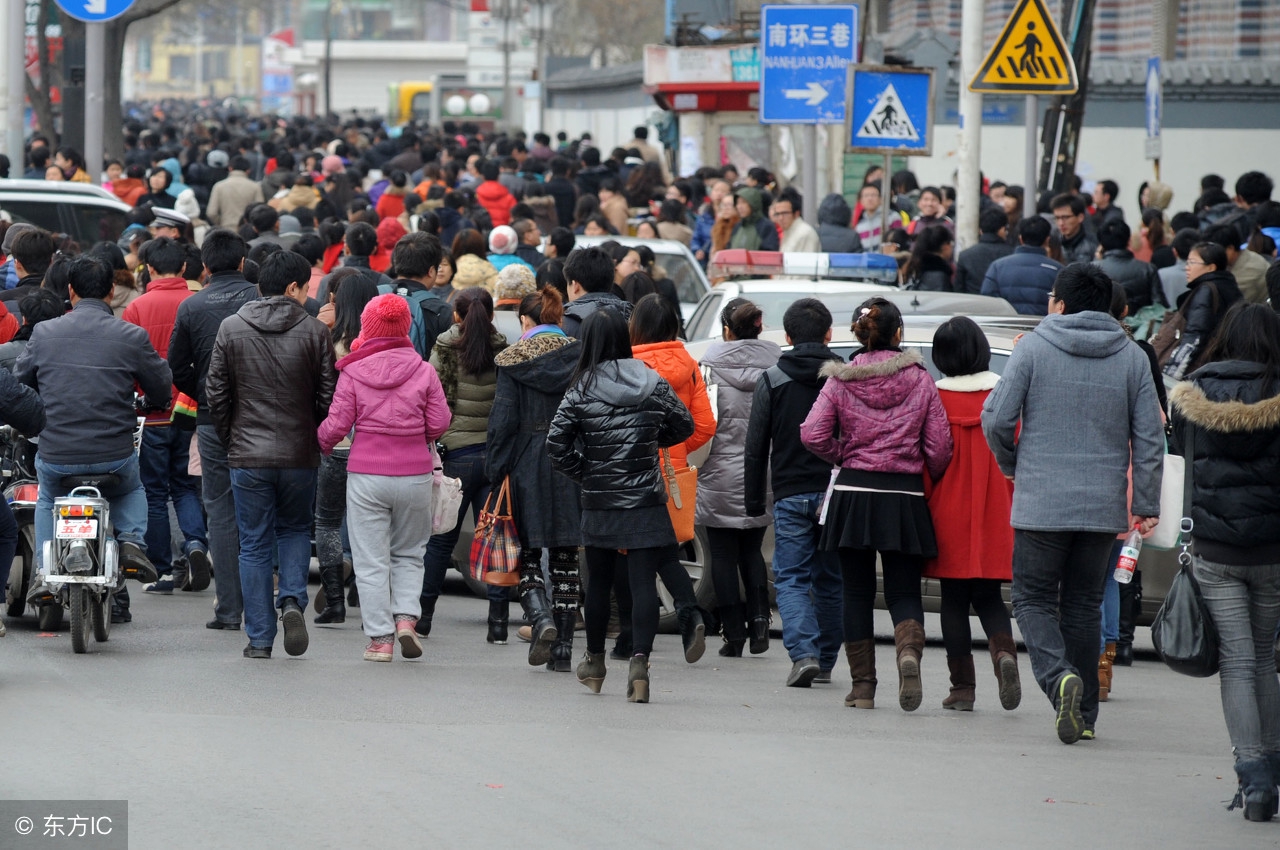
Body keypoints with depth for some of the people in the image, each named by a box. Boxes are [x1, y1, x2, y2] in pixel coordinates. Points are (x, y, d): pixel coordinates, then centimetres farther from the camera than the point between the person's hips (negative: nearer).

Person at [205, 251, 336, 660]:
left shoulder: (231, 329, -1)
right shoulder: (314, 331, -4)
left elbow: (216, 395, 0)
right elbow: (329, 397, -4)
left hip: (248, 456, 0)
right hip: (300, 456, 0)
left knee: (254, 545, 7)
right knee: (295, 530, 21)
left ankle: (259, 638, 6)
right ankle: (292, 601, -4)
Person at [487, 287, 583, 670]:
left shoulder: (512, 360, -3)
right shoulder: (581, 357, 3)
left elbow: (502, 420, -6)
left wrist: (495, 472, 0)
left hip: (528, 466, -2)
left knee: (527, 553, 8)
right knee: (566, 559, 8)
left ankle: (540, 618, -18)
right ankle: (563, 647, 7)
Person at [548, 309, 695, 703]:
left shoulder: (581, 390, -6)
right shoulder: (652, 383, -2)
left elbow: (556, 443, -10)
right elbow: (684, 427, 11)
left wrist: (583, 473, 5)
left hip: (599, 502, 0)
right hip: (646, 502, 0)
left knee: (599, 582, 17)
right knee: (643, 582, -3)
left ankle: (594, 663, 32)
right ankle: (639, 661, -19)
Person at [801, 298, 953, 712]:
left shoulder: (840, 381, -2)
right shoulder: (920, 380, 0)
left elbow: (813, 434, -10)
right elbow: (939, 447, -1)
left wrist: (844, 457, 8)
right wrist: (929, 480, 18)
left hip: (854, 493, 0)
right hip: (905, 496, 0)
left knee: (857, 592, 10)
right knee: (903, 591, 5)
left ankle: (863, 685, 9)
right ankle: (909, 649, -26)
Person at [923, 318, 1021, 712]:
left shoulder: (936, 398, -6)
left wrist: (925, 505, 7)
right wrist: (1015, 506, 11)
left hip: (949, 513, -1)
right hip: (994, 516, 1)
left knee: (954, 599, 7)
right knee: (988, 597, 12)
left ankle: (962, 686, 3)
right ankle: (1004, 650, -17)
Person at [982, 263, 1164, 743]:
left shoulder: (1034, 348, -3)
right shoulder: (1132, 358, 5)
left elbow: (996, 419, -5)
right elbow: (1149, 437, 3)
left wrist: (1011, 465, 14)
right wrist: (1147, 505, 8)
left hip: (1041, 503, -3)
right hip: (1103, 505, 3)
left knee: (1034, 599, 6)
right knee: (1084, 604, 13)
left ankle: (1058, 677, -20)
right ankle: (1084, 714, 13)